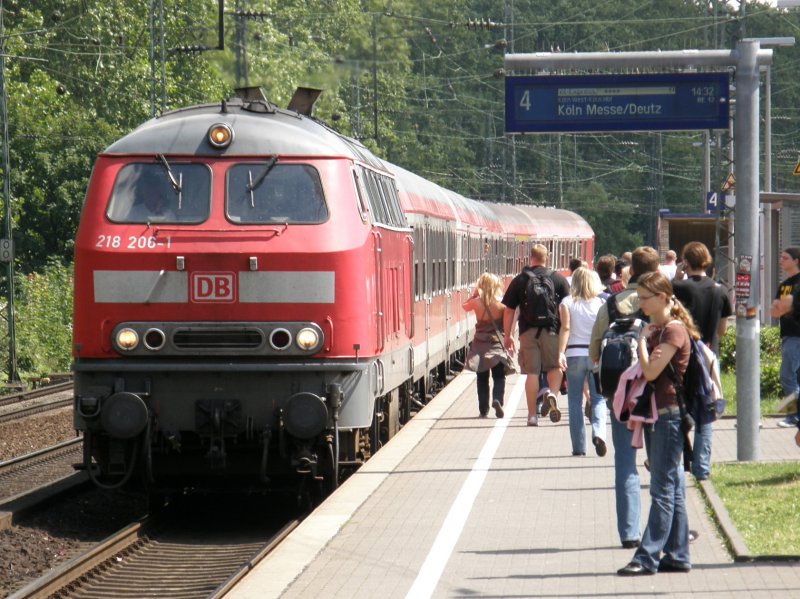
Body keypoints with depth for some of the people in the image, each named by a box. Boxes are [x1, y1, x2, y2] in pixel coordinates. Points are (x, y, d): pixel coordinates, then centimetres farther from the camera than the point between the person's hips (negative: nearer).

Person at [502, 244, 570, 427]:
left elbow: (509, 310, 5)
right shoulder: (559, 279, 2)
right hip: (552, 330, -1)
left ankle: (532, 415, 6)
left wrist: (507, 336, 13)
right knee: (555, 366, 14)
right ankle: (552, 394, -15)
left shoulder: (519, 281, 4)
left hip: (528, 331, 1)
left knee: (532, 372, 4)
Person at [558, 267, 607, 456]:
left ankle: (579, 447, 4)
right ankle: (598, 432, -22)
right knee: (598, 398, 5)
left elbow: (565, 328, -10)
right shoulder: (601, 303, 3)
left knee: (575, 402, 6)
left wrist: (561, 352, -15)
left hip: (575, 354, 0)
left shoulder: (567, 302, 1)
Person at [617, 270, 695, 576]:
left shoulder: (674, 330, -12)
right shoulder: (656, 330, 16)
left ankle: (648, 557, -9)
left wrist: (642, 340, -9)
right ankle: (677, 555, 13)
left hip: (671, 413, -10)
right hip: (660, 413, 10)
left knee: (663, 488, -8)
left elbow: (651, 371, -19)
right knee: (673, 487, 10)